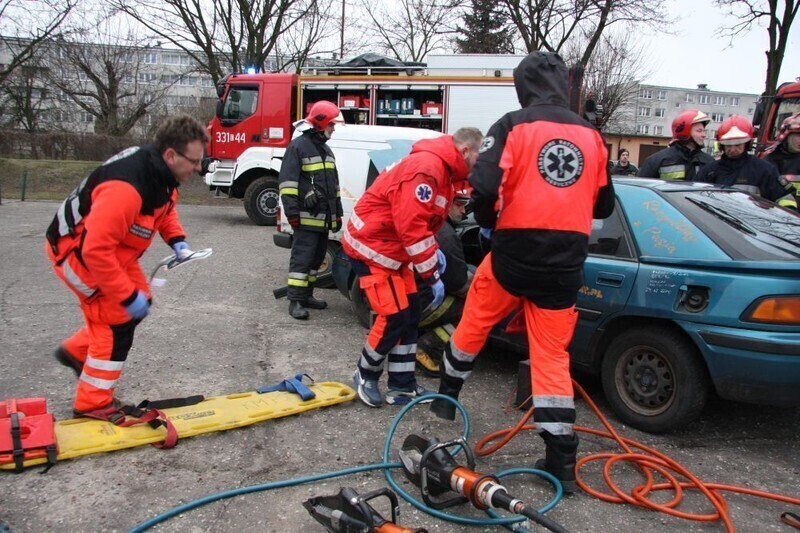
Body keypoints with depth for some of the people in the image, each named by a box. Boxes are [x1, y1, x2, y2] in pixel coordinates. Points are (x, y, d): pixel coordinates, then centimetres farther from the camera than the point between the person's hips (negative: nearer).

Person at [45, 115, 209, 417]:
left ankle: (75, 351, 33)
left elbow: (165, 207, 13)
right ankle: (93, 403, 9)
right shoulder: (127, 187, -37)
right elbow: (96, 251, -36)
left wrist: (177, 240, -4)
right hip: (77, 250, -9)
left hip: (110, 246, 9)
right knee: (118, 320, -6)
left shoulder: (161, 170, -8)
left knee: (139, 305, 14)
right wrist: (128, 296, -29)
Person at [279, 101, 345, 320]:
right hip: (306, 217, -9)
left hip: (324, 217, 9)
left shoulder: (326, 149, 21)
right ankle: (295, 300, -7)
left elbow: (333, 184, 25)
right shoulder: (298, 146, -7)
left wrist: (337, 213, 22)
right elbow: (287, 181, -13)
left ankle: (306, 295, 23)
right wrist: (292, 211, -18)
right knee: (302, 257, -9)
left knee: (317, 258, 13)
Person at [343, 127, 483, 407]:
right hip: (371, 246, -10)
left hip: (392, 248, 10)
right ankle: (365, 376, 14)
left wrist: (434, 251, 6)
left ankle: (402, 386, 18)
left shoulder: (442, 170, 9)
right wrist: (433, 276, -23)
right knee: (395, 317, -9)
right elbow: (412, 227, -29)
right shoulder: (426, 169, -24)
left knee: (411, 314, 9)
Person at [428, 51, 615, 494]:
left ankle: (446, 396, 40)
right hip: (566, 262, 3)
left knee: (474, 323, 21)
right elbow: (603, 204, 16)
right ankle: (562, 458, 9)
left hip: (515, 252, -3)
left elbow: (484, 186, -16)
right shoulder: (590, 135, 9)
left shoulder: (514, 126, -4)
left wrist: (488, 222, 3)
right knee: (553, 356, 9)